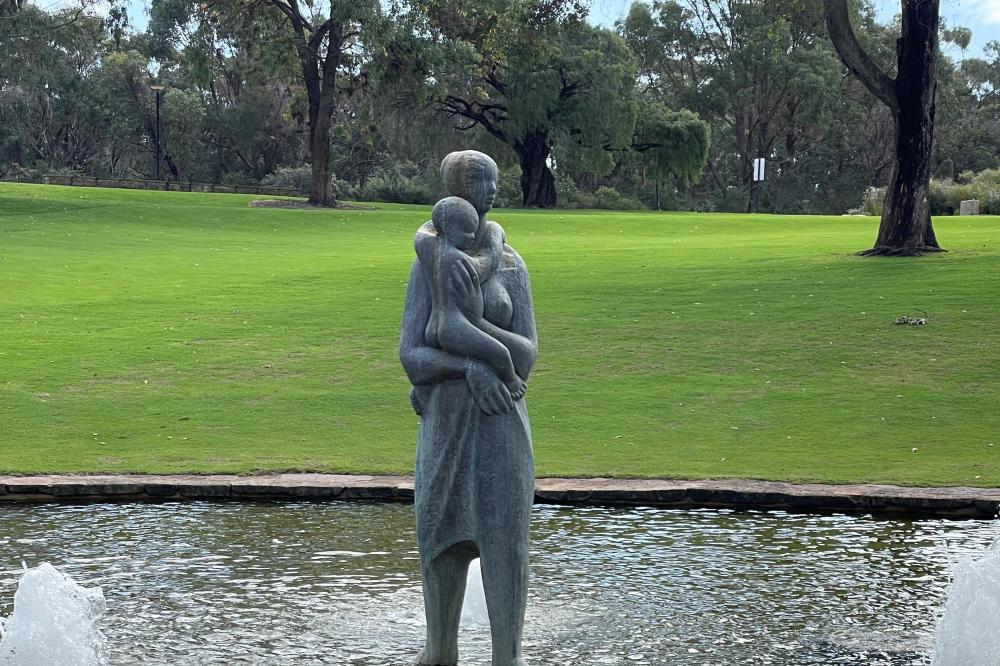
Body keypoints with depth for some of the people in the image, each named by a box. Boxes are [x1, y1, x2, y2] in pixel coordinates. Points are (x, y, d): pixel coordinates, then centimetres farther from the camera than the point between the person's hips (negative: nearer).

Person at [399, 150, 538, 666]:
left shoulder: (511, 266, -1)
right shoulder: (428, 266, -3)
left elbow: (526, 358, -6)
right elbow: (411, 359, -9)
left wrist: (477, 322, -22)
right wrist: (471, 368, -25)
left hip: (502, 424, 0)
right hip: (445, 425, 0)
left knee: (505, 541, -2)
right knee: (442, 542, 10)